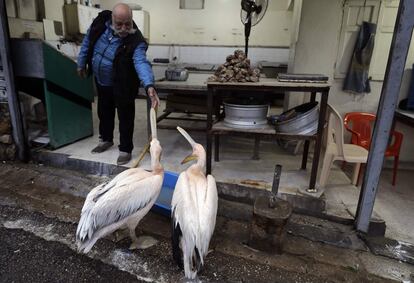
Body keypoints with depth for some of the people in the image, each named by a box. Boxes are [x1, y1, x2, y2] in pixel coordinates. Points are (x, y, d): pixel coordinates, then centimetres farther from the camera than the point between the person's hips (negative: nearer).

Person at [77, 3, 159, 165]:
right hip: (101, 81, 6)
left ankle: (125, 149, 20)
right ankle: (106, 139, 44)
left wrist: (149, 86, -63)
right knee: (104, 112, 21)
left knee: (125, 116, 3)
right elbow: (87, 42, 2)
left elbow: (141, 62, -46)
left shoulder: (136, 40, -30)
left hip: (122, 85, -5)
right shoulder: (100, 22, -14)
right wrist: (81, 64, 10)